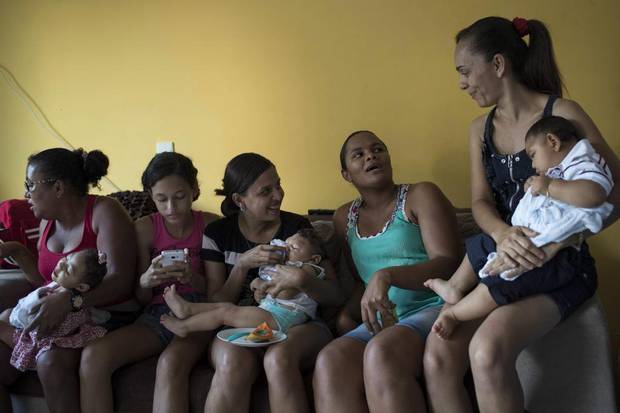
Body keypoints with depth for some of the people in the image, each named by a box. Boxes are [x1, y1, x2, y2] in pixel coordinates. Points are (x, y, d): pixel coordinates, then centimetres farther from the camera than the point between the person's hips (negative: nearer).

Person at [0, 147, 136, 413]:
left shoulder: (104, 212, -11)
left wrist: (69, 301, -37)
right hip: (56, 317, 8)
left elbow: (119, 280, -23)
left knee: (51, 360, -34)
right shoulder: (48, 221, 13)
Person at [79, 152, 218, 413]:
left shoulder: (210, 225, 0)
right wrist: (145, 282, -15)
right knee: (94, 356, -25)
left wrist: (195, 279, -20)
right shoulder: (145, 228, 5)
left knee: (171, 362, -37)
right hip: (157, 312, 3)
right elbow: (141, 299, 9)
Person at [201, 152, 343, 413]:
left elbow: (335, 296, 1)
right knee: (234, 363, -36)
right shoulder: (217, 234, 6)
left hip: (297, 324, 0)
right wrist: (243, 265, -10)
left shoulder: (298, 228, 4)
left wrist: (301, 279, -20)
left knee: (279, 358, -37)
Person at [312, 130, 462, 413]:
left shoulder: (420, 196, 5)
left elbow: (447, 263, -7)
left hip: (433, 308, -4)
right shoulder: (344, 218, 20)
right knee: (329, 362, -30)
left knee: (381, 352, -38)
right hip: (382, 321, 4)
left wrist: (387, 275, -23)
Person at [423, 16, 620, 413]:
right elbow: (480, 202, 6)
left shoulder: (562, 114, -6)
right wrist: (502, 233, -19)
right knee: (437, 358, -21)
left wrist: (553, 244, -22)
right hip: (502, 260, 5)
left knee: (487, 350, -33)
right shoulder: (480, 128, 14)